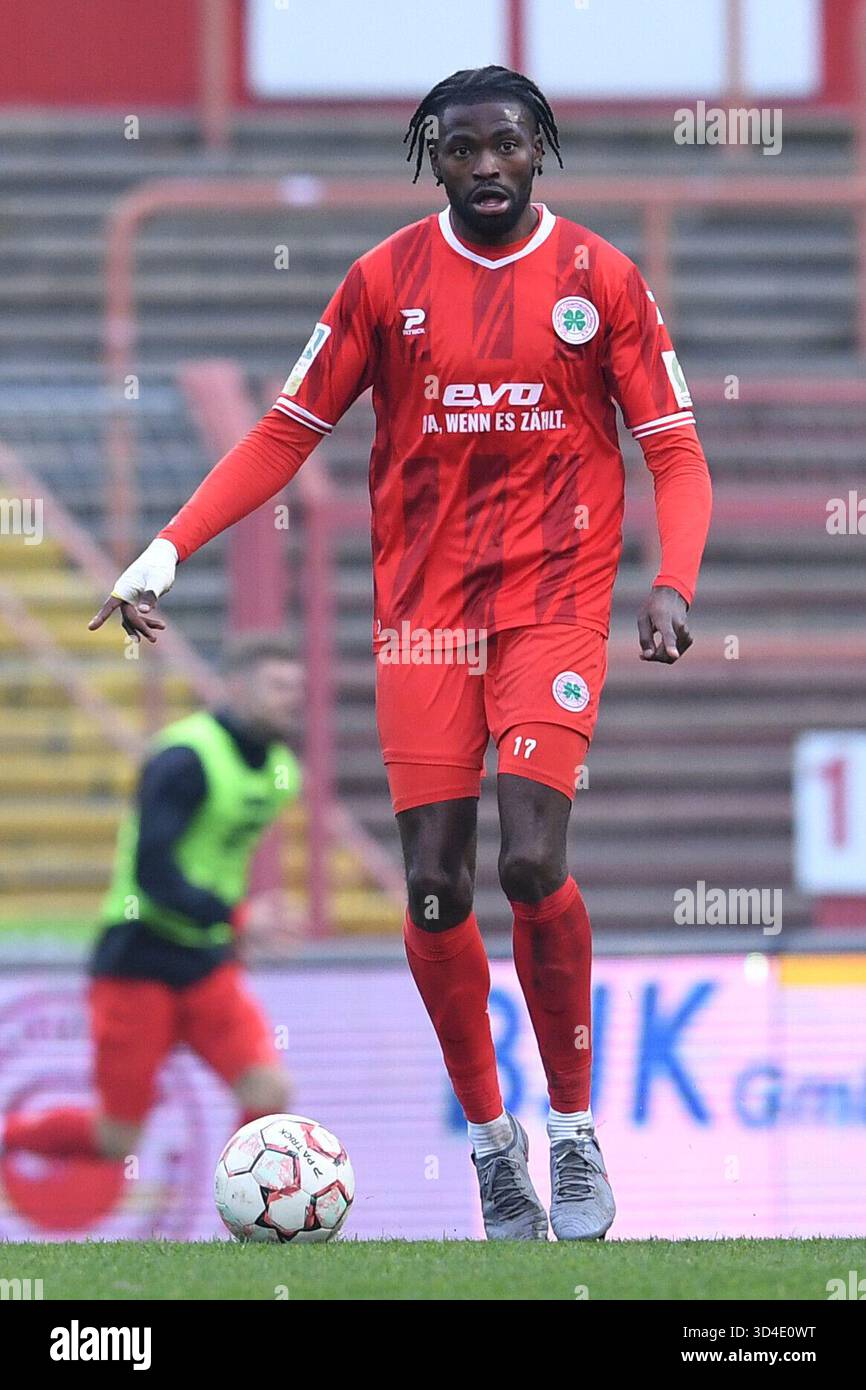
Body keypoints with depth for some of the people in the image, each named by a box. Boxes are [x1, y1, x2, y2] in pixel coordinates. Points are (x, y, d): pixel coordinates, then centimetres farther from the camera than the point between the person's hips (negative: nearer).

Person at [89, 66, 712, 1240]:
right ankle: (491, 1140, 13)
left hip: (554, 596, -2)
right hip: (422, 604, 2)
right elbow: (287, 433, 7)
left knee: (532, 860, -18)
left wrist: (672, 584, -15)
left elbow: (676, 455, 2)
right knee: (436, 886, -4)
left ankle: (575, 1133, -1)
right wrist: (168, 548, -4)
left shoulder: (601, 279, 1)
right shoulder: (386, 280, 4)